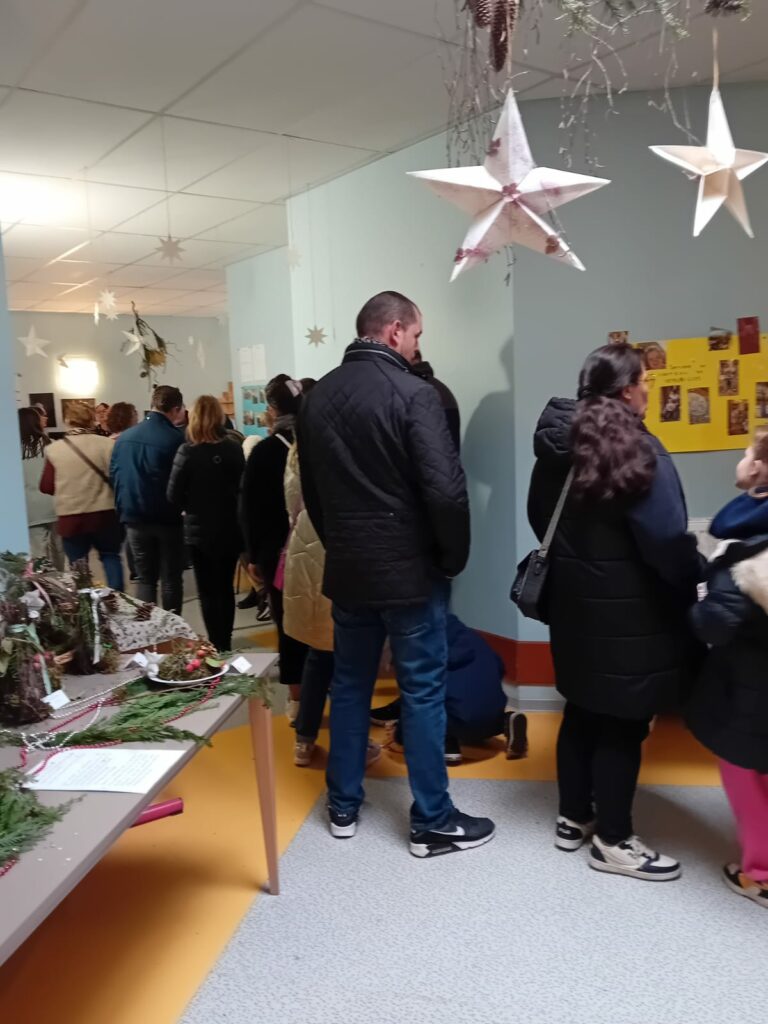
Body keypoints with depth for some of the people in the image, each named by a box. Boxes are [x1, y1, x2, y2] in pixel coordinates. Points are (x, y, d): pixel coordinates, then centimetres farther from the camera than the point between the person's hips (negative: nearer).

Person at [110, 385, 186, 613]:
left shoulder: (123, 438, 1)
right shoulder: (176, 438, -15)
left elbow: (113, 476, 7)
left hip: (135, 517, 4)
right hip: (167, 518, -4)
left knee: (146, 579, 13)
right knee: (171, 580, 7)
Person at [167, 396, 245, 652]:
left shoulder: (188, 451, -13)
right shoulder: (234, 448, -7)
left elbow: (174, 495, -12)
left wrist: (192, 507, 6)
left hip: (200, 531, -2)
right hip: (230, 529, 3)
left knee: (208, 592, 9)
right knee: (226, 588, 17)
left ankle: (217, 646, 10)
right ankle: (225, 644, 25)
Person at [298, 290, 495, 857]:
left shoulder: (318, 397, 6)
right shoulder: (414, 393, -15)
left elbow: (311, 487, 12)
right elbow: (446, 488, -21)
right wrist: (454, 555, -6)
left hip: (346, 567, 6)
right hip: (409, 567, -6)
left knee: (349, 683, 17)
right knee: (423, 692, 5)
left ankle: (344, 807, 29)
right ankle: (433, 822, 17)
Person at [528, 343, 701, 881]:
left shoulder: (557, 444, 5)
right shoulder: (637, 451, -19)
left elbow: (540, 517, 15)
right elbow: (666, 540, -21)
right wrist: (696, 583, -4)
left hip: (575, 604, 8)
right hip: (628, 613, -8)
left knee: (583, 710, 18)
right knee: (623, 722, 5)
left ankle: (574, 818, 32)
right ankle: (614, 841, 19)